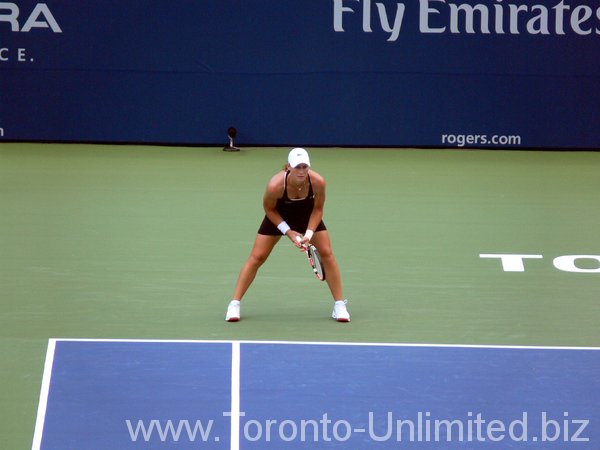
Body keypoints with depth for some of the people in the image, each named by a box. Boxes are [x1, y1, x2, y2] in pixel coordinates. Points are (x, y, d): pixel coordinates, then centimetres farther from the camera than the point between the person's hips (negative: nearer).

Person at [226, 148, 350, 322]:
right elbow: (269, 209, -17)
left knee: (327, 253, -8)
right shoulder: (275, 185, -38)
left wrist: (309, 234, -25)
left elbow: (318, 209, -14)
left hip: (308, 215, 2)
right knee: (257, 257, -5)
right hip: (278, 216, -1)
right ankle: (234, 304, 4)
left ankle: (339, 305, 4)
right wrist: (288, 232, -20)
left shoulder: (318, 182, -33)